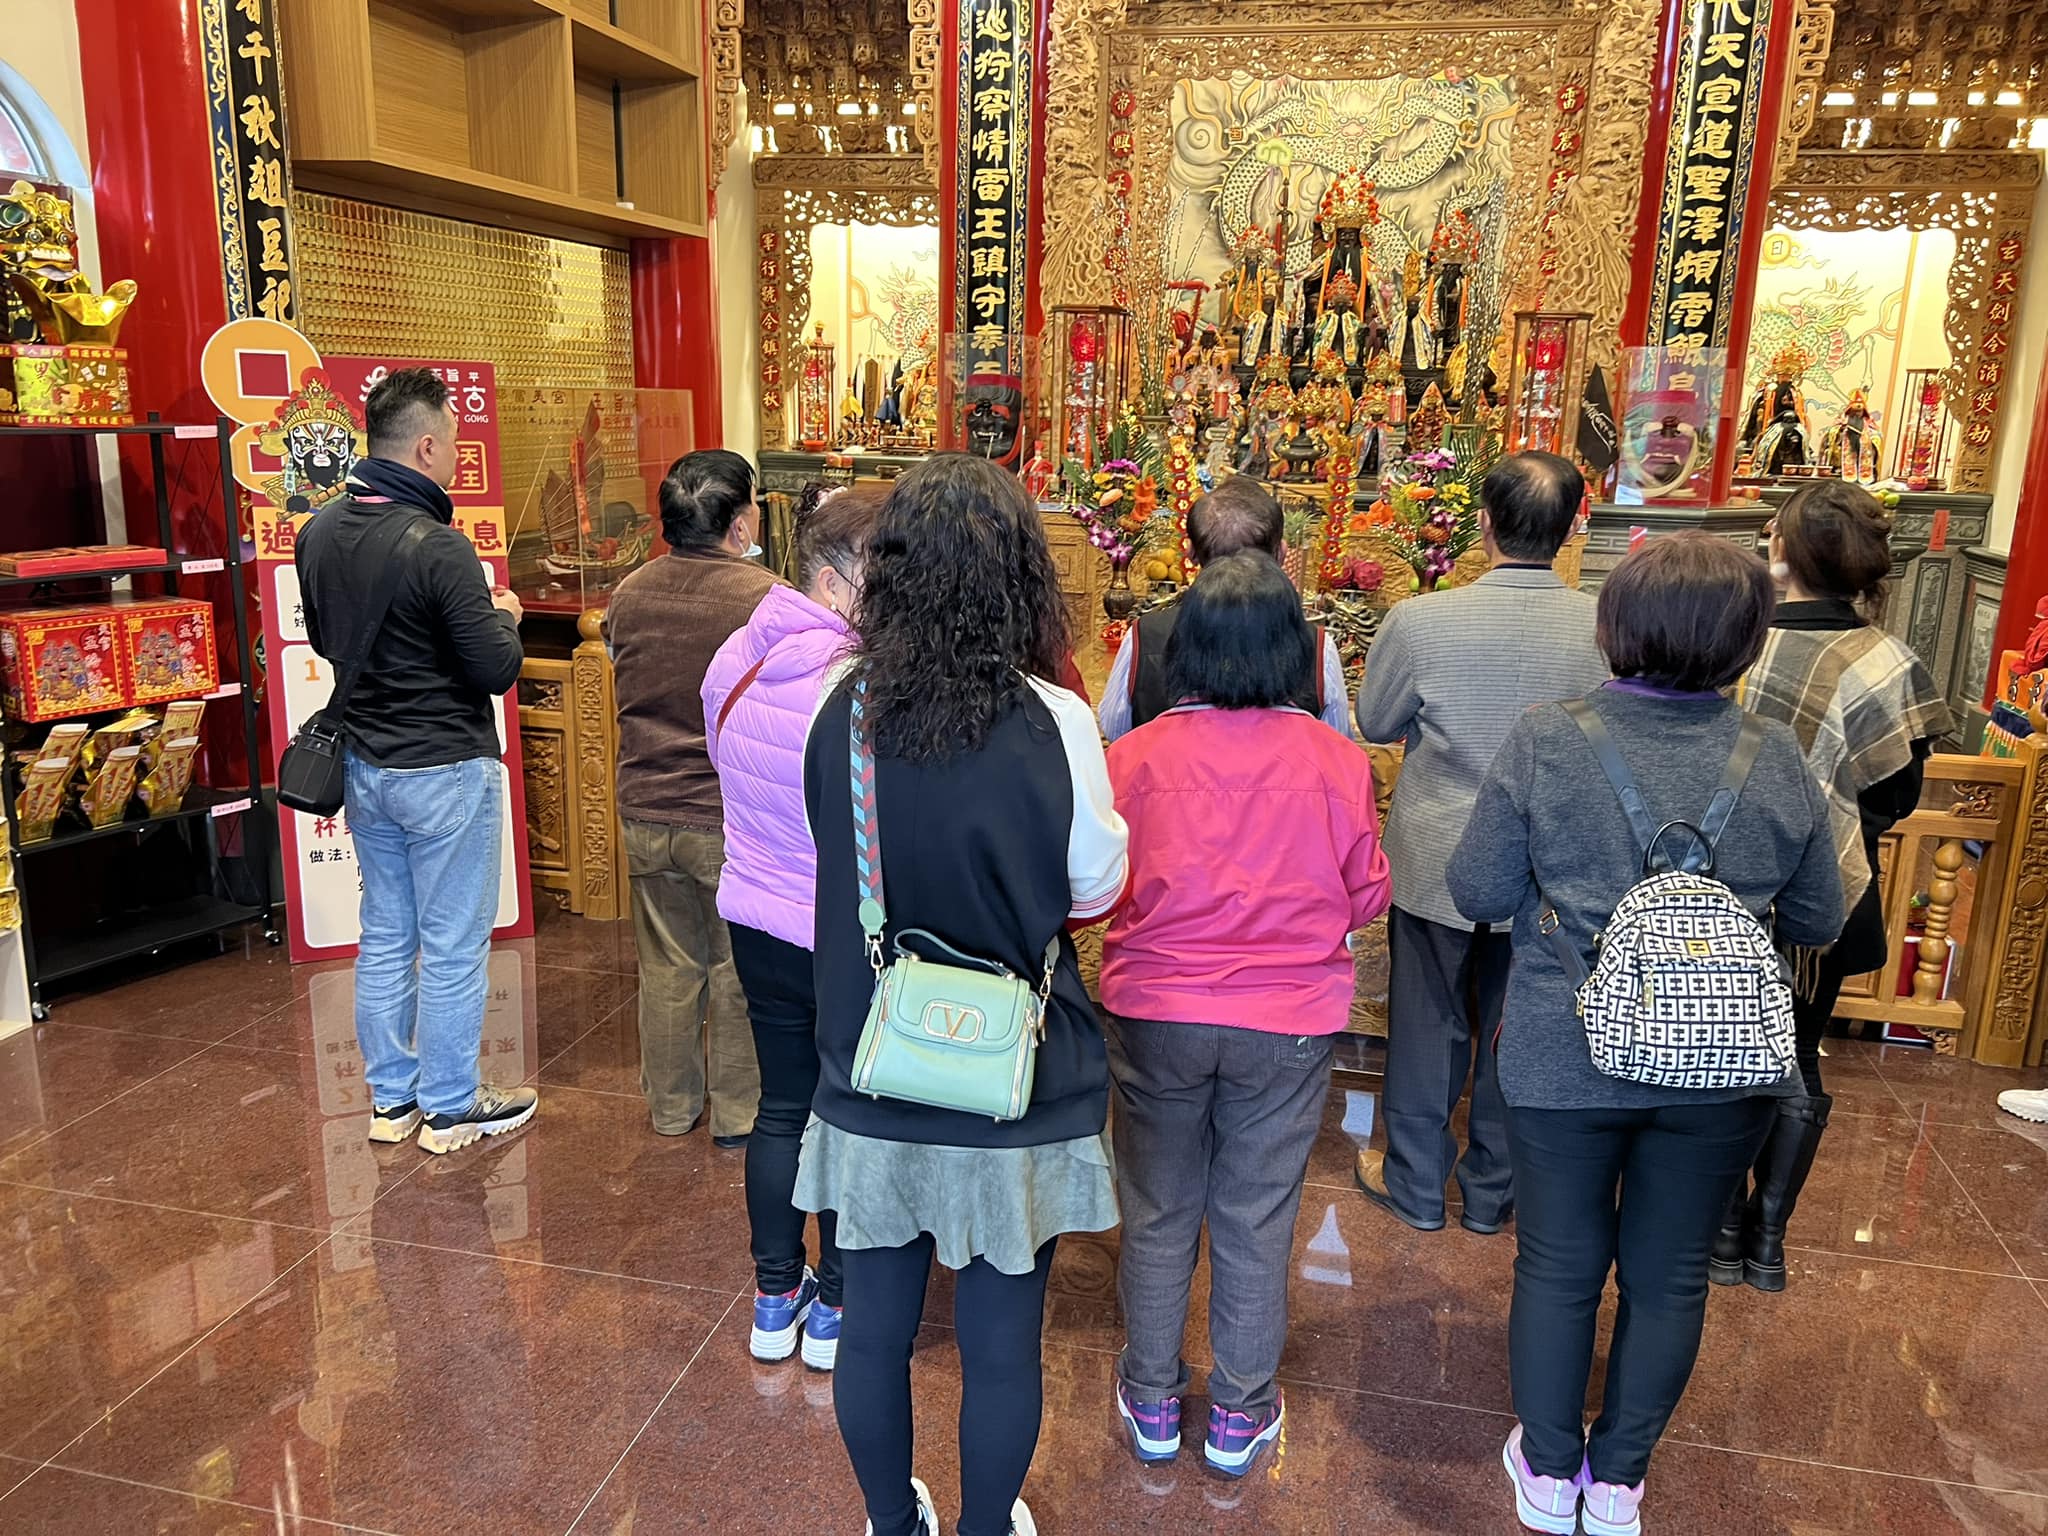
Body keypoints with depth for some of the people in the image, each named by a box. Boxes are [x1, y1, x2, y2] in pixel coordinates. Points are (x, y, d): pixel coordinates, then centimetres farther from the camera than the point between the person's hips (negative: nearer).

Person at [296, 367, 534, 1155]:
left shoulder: (319, 533, 2)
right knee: (451, 946, 5)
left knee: (384, 937, 17)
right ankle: (450, 1107, 18)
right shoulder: (435, 546, -22)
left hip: (364, 764, 8)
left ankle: (390, 1097, 29)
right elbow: (497, 669, -19)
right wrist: (503, 616, 0)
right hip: (444, 771, -8)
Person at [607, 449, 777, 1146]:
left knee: (666, 968, 17)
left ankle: (671, 1106, 32)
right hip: (735, 819, -5)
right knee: (739, 972, 11)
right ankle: (739, 1113, 25)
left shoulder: (629, 594, -2)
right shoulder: (767, 599, -19)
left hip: (645, 814, 5)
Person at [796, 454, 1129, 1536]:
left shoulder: (840, 710, -10)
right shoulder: (1049, 722, -19)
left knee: (875, 1328, 20)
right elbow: (1096, 886, -5)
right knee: (1001, 1344, 17)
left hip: (870, 1085, 3)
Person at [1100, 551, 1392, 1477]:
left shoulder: (1135, 755, -11)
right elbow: (1367, 897, 1)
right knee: (1256, 1223, 16)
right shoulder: (1336, 761, -9)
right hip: (1289, 1022, 0)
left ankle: (1152, 1404, 34)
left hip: (1155, 1014, 0)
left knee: (1157, 1216, 18)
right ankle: (1240, 1418, 32)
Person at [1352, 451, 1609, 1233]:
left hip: (1438, 861, -1)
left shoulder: (1419, 621, -21)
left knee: (1429, 1021, 16)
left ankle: (1415, 1184, 31)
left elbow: (1374, 724, -4)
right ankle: (1493, 1190, 35)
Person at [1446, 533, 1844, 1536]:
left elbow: (1477, 895, -9)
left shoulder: (1544, 743, -14)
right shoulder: (1778, 762, -7)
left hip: (1566, 1057, -1)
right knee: (1669, 1272, 18)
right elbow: (1818, 924, 4)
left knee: (1558, 1264, 16)